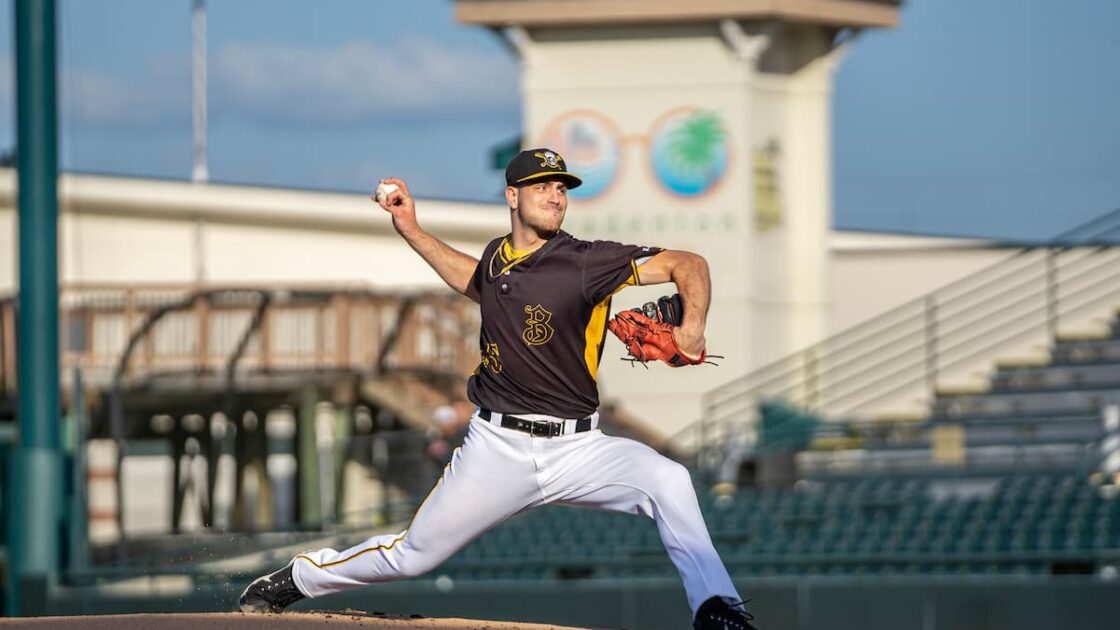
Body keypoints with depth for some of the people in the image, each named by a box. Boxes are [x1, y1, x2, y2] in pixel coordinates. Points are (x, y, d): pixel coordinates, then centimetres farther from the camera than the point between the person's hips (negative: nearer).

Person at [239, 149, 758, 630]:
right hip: (498, 447, 3)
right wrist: (411, 231, 27)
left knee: (669, 480, -30)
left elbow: (689, 265, -12)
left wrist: (693, 326, -30)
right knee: (414, 554, 9)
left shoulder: (588, 261, -9)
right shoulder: (497, 257, 7)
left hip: (575, 448, -3)